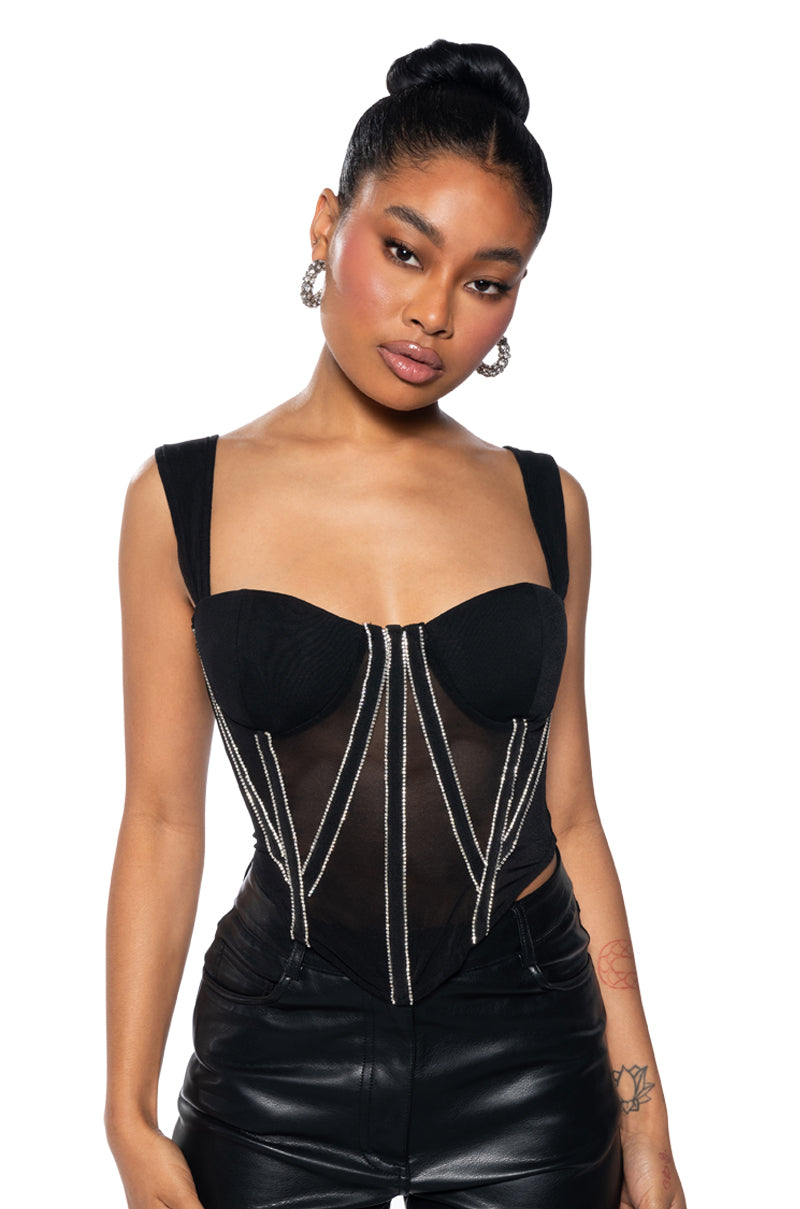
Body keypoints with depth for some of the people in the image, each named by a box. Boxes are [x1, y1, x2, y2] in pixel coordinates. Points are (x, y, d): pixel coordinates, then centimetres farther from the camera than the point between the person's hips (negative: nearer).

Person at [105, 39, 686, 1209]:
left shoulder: (545, 505, 2)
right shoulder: (185, 499, -3)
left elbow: (568, 815, 5)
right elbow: (162, 818, -2)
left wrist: (644, 1115, 6)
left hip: (525, 1054, 2)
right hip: (282, 1054, -1)